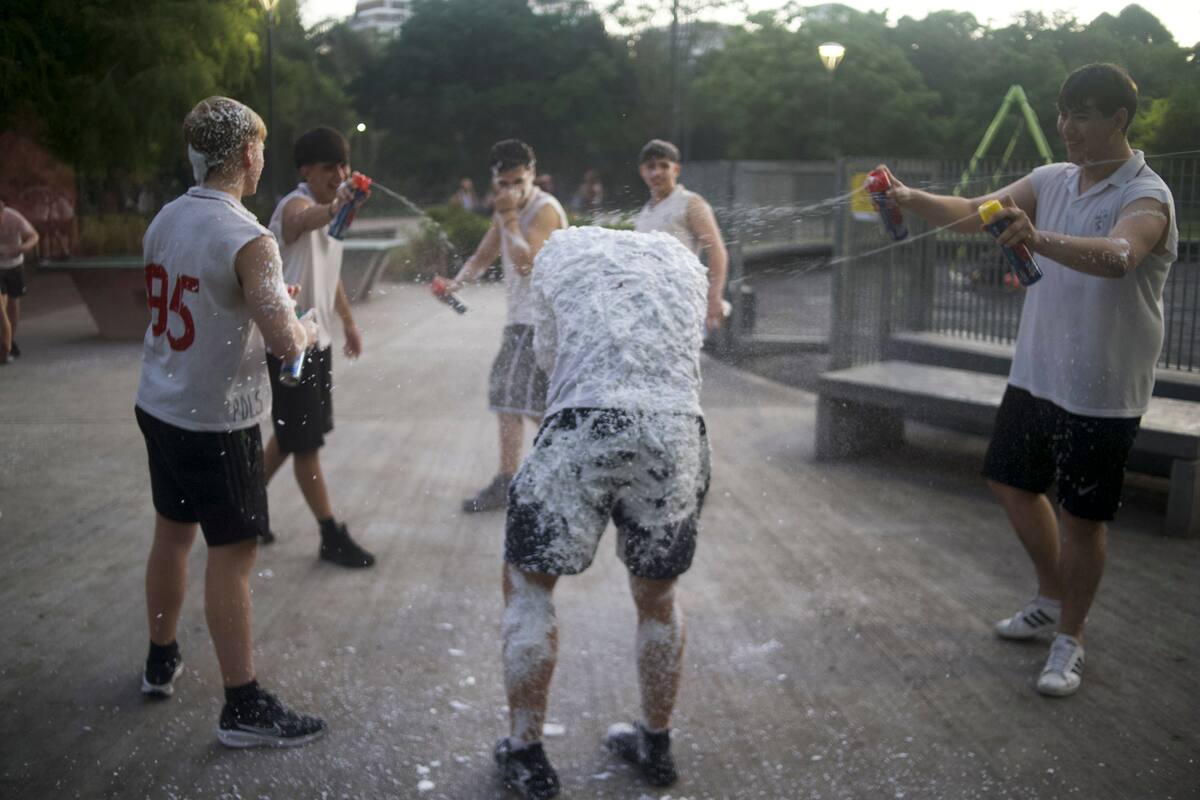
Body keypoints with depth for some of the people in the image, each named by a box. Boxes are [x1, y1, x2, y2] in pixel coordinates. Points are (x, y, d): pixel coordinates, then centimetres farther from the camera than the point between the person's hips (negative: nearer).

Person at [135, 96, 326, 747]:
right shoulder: (248, 240, -21)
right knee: (231, 554, 0)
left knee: (171, 533, 21)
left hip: (159, 406, 8)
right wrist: (305, 327, -3)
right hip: (216, 422, -8)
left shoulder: (165, 219, 3)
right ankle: (244, 708, 9)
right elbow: (286, 343, -25)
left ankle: (161, 661, 38)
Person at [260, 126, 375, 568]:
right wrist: (332, 210, -69)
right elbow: (302, 221, -48)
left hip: (317, 338, 9)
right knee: (305, 442, 0)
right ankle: (332, 537, 8)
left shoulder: (329, 209, 10)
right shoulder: (296, 204, -20)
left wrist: (348, 321, 25)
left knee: (291, 434, 19)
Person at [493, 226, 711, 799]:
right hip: (678, 431, 3)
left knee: (527, 583, 15)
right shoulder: (686, 261, 27)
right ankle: (655, 746, 36)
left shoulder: (561, 247, 20)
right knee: (657, 596, 22)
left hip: (584, 428, -3)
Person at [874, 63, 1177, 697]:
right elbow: (974, 213, -5)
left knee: (1082, 515, 3)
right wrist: (911, 198, -24)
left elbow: (1117, 257, -38)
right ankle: (1052, 598, 40)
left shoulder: (1146, 197, -17)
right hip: (1035, 373, 7)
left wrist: (1039, 239, -56)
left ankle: (1070, 639, 21)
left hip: (1102, 390, -7)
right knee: (1013, 482, 17)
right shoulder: (1052, 180, 5)